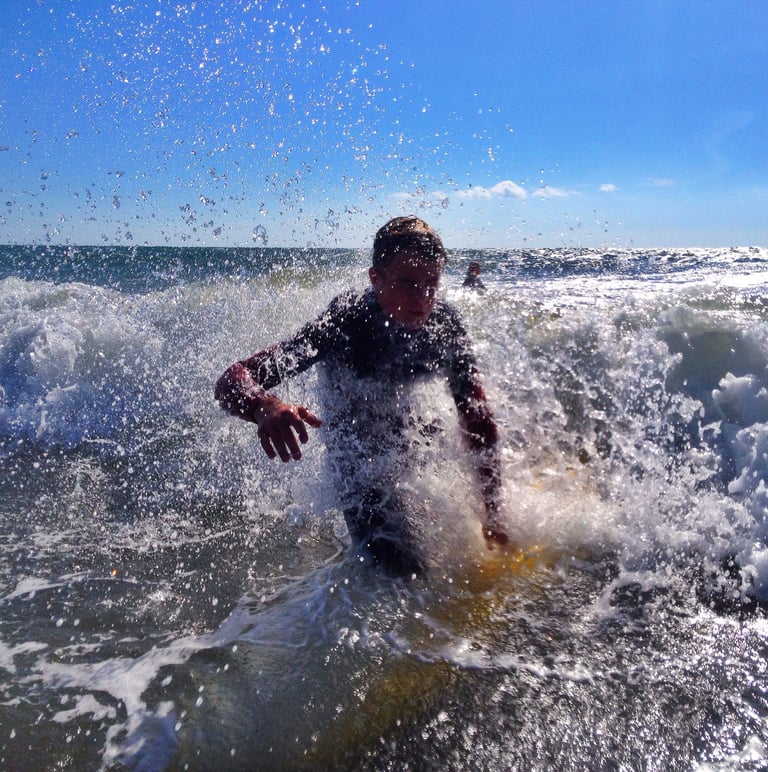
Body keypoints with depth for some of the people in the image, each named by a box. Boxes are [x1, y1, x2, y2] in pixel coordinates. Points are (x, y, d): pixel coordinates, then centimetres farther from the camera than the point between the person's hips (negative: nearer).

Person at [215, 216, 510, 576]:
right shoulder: (344, 325, -31)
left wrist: (492, 515, -18)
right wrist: (267, 407, -60)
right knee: (405, 571, -12)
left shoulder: (445, 324, -20)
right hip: (360, 461, -5)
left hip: (406, 433, 5)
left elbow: (480, 423, -14)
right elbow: (231, 380, -36)